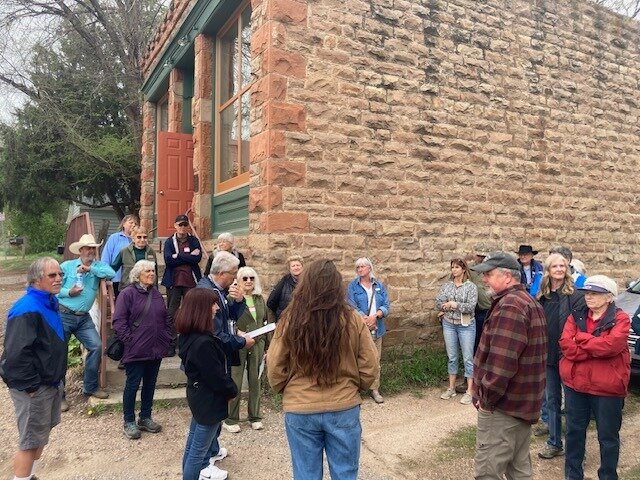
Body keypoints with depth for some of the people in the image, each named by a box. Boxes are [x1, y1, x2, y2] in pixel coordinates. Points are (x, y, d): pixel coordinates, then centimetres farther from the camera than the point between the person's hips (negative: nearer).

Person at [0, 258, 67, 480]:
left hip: (52, 383, 10)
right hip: (33, 388, -10)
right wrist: (31, 386, -22)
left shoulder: (50, 302, 6)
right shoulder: (27, 310, -24)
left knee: (41, 435, 22)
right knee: (30, 442, 2)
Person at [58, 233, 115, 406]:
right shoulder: (67, 266, -1)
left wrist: (90, 268, -20)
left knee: (96, 347, -5)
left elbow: (111, 273, -17)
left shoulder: (98, 266, 4)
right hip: (63, 315, -3)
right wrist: (68, 292, -17)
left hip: (84, 318, 3)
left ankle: (91, 387, 13)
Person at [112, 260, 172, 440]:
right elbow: (119, 321, -13)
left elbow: (166, 319, 17)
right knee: (132, 385, 5)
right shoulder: (127, 293, -8)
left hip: (156, 350, 6)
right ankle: (129, 422, 19)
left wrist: (167, 339, 8)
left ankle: (145, 417, 28)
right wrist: (129, 341, -16)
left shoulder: (156, 294, 11)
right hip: (136, 350, -6)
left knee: (150, 384, 14)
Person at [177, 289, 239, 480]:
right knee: (198, 449, 7)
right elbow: (216, 376, -24)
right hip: (208, 398, -10)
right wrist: (232, 390, -6)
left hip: (199, 394, 10)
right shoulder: (203, 343, -33)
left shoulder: (189, 335, -3)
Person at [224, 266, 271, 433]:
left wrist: (266, 347, 14)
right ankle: (231, 420, 18)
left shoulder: (259, 299, 10)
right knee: (235, 383, 4)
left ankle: (255, 417, 26)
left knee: (255, 381, 13)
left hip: (257, 345, 5)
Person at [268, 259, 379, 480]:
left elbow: (274, 369, -3)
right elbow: (370, 368, -4)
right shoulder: (353, 321, -12)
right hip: (344, 409, 0)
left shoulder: (290, 321, -12)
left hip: (299, 411, 0)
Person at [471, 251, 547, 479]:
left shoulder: (510, 306, -21)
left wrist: (487, 397, -16)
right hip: (523, 404, 10)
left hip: (502, 407, -10)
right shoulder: (530, 303, 14)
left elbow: (502, 361, -28)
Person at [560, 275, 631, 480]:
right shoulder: (575, 317, 4)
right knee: (574, 432, 15)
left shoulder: (620, 319, -6)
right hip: (575, 385, 4)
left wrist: (580, 338, -14)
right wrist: (598, 349, -18)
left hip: (607, 388, -3)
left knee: (608, 437, 12)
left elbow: (611, 345, -24)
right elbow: (566, 346, -10)